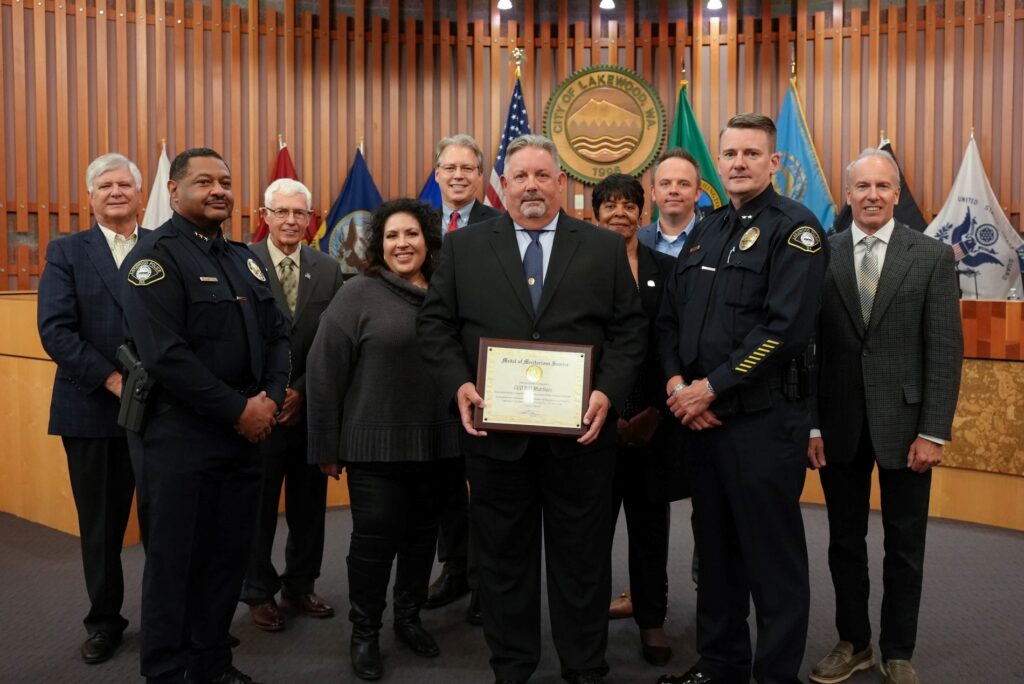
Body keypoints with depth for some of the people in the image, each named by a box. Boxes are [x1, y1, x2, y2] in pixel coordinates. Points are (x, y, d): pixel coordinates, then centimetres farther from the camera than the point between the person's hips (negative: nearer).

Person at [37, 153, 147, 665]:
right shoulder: (66, 252, 4)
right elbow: (55, 330, -6)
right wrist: (112, 379, -15)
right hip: (94, 409, 0)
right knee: (101, 524, 11)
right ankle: (104, 620, 27)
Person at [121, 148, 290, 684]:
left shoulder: (245, 259, 14)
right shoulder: (156, 255, -10)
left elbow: (277, 334, 13)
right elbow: (165, 355, -20)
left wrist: (270, 398, -5)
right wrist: (238, 411, -17)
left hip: (247, 429, 7)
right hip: (182, 433, -7)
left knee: (231, 553, 13)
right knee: (175, 559, 4)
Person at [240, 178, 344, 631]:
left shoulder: (328, 269, 5)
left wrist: (302, 391, -7)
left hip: (311, 405, 3)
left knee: (309, 504, 11)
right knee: (258, 505, 8)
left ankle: (300, 586, 26)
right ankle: (259, 592, 22)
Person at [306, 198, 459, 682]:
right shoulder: (358, 294, -6)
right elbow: (324, 371, -8)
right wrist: (327, 445, -8)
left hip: (436, 442, 4)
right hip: (375, 443, -4)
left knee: (422, 534, 15)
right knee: (374, 539, 4)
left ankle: (409, 618, 33)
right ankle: (364, 634, 20)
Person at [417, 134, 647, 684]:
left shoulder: (605, 248, 5)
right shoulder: (463, 247, 6)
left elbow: (629, 329, 3)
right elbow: (435, 325, 4)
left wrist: (608, 392, -11)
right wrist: (458, 385, -11)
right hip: (495, 431, 1)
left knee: (582, 560, 10)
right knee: (503, 559, 12)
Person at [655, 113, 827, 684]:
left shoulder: (795, 226, -7)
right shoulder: (705, 231, 15)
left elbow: (787, 326, -18)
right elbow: (670, 317, 14)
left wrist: (711, 386, -16)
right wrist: (677, 384, -3)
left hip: (764, 417, -7)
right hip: (701, 415, 7)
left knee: (772, 555, 4)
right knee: (715, 546, 16)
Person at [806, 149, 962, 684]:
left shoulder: (933, 257, -1)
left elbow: (946, 350, -4)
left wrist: (934, 431, -10)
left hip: (903, 422, -1)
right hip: (839, 423, 1)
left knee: (904, 547, 10)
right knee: (845, 542, 13)